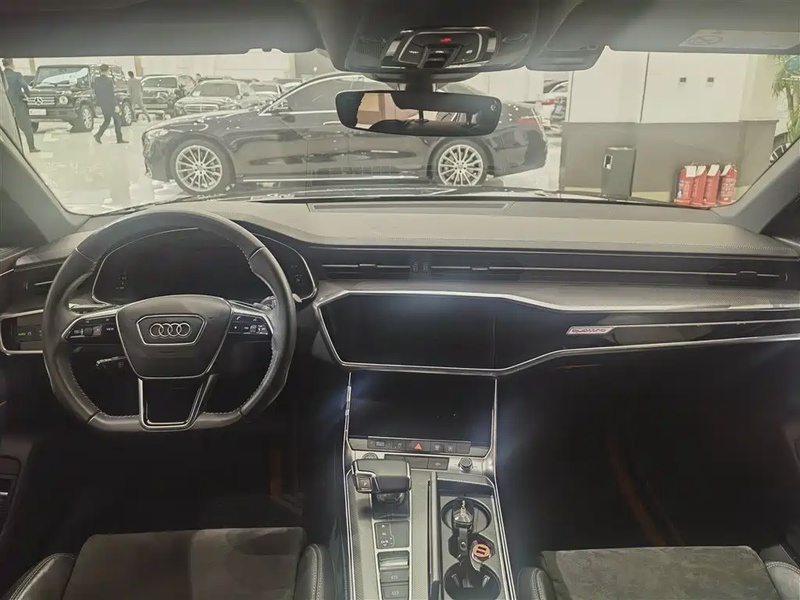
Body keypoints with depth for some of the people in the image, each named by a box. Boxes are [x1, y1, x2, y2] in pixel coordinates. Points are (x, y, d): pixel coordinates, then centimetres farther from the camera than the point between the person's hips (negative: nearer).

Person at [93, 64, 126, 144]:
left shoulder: (96, 80, 4)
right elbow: (112, 94, -19)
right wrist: (116, 105, -17)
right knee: (117, 120, 6)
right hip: (109, 104, -7)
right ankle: (119, 139, 7)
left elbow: (96, 93, 11)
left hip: (102, 104, 7)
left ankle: (98, 134, 0)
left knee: (107, 121, 18)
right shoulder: (108, 80, -17)